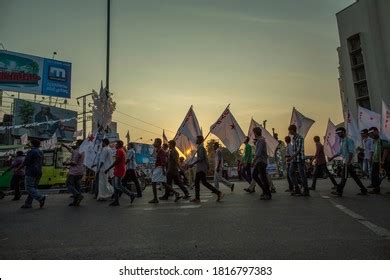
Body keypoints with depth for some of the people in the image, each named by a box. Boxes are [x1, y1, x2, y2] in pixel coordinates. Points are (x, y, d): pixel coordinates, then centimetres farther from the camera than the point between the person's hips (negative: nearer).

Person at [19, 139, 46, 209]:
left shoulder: (31, 152, -11)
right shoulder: (41, 152, 13)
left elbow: (25, 163, -11)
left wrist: (18, 168, 3)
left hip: (31, 173, -8)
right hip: (39, 173, 8)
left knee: (29, 188, -6)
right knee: (33, 188, 10)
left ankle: (41, 198, -21)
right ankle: (28, 204, 12)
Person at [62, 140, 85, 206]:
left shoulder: (77, 151, -15)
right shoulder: (82, 151, 14)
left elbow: (74, 162, -19)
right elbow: (72, 151, 32)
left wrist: (67, 163, -3)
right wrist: (65, 146, 34)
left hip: (74, 172, -9)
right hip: (80, 172, 9)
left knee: (69, 184, 0)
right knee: (77, 185, 11)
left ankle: (78, 195, -15)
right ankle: (76, 202, 12)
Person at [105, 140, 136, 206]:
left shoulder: (119, 151, -13)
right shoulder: (123, 151, 18)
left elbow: (116, 161, -20)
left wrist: (108, 169, -17)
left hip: (119, 171, -10)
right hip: (120, 170, 10)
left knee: (118, 186, -7)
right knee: (115, 186, 10)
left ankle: (131, 195, -4)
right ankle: (116, 201, 12)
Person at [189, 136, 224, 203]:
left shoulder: (201, 147, -11)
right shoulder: (202, 147, 19)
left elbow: (201, 158, -22)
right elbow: (205, 158, 21)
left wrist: (193, 164, -21)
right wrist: (207, 166, 23)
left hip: (201, 168, -10)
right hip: (199, 168, 10)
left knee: (204, 182, -11)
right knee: (196, 182, 8)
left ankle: (219, 193, -10)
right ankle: (197, 198, 9)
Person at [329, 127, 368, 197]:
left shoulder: (348, 140, -11)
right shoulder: (342, 141, 17)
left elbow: (351, 152, -19)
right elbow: (340, 152, 23)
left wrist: (348, 162, -24)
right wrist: (332, 157, 19)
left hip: (348, 161, -9)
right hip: (346, 161, 9)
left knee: (344, 177, -5)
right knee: (354, 176, 12)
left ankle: (339, 191, -2)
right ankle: (363, 190, 19)